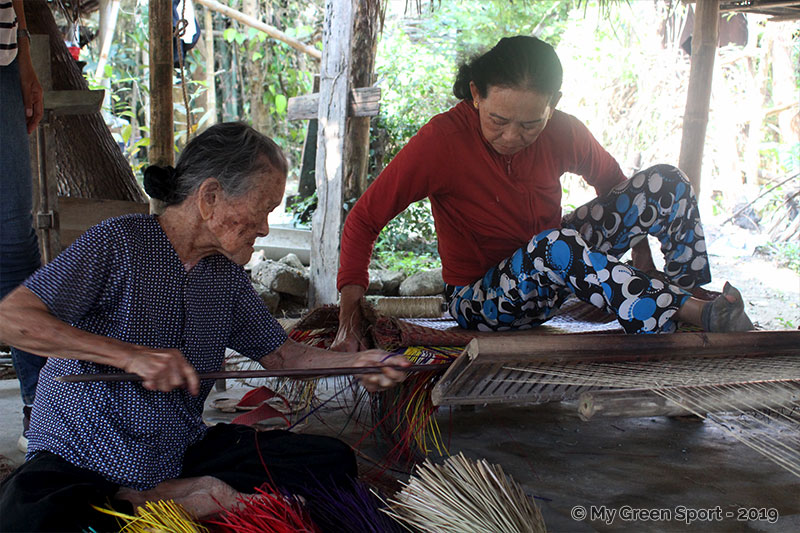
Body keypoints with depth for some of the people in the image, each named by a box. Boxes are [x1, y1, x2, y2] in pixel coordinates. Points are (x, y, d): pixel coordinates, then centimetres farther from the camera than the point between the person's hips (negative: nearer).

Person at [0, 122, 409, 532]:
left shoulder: (227, 275, 7)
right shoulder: (120, 241, -13)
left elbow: (280, 354, 16)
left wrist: (352, 362, -2)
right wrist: (130, 355, -27)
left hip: (181, 453, 6)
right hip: (80, 460, -6)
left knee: (332, 461, -7)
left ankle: (170, 495, -15)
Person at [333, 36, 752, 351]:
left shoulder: (563, 132, -12)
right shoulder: (442, 141, -24)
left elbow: (613, 182, 8)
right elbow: (364, 219, -19)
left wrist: (640, 251, 0)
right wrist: (350, 316, -26)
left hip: (558, 272, 5)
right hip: (481, 301, -5)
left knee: (665, 183, -10)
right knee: (556, 245, -39)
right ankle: (693, 314, -27)